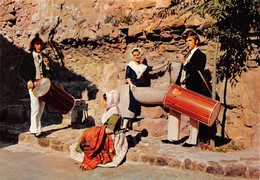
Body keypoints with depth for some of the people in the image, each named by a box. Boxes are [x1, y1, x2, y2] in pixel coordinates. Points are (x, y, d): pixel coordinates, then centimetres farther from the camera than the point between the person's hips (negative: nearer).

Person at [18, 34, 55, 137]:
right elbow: (21, 72, 6)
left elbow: (52, 76, 15)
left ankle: (33, 128, 18)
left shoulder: (45, 58, 16)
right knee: (35, 108, -11)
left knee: (41, 108, 5)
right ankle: (36, 129, -3)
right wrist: (28, 81, -8)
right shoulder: (28, 58, 7)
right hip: (33, 84, -4)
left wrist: (47, 66, -4)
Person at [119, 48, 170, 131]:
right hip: (131, 88, -5)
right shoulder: (130, 65, 4)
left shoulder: (143, 67, 18)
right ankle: (124, 125, -16)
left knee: (136, 107, 3)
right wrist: (131, 84, -19)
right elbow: (127, 77, -4)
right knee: (131, 105, -14)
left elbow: (153, 68, 14)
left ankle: (129, 125, 8)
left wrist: (165, 64, 10)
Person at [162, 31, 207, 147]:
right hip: (182, 88, 8)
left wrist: (185, 62, -20)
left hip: (193, 90, -8)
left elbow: (198, 71, -17)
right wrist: (177, 85, 17)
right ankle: (173, 137, 13)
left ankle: (192, 140, 7)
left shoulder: (201, 55, -3)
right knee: (173, 110, 5)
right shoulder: (187, 55, 21)